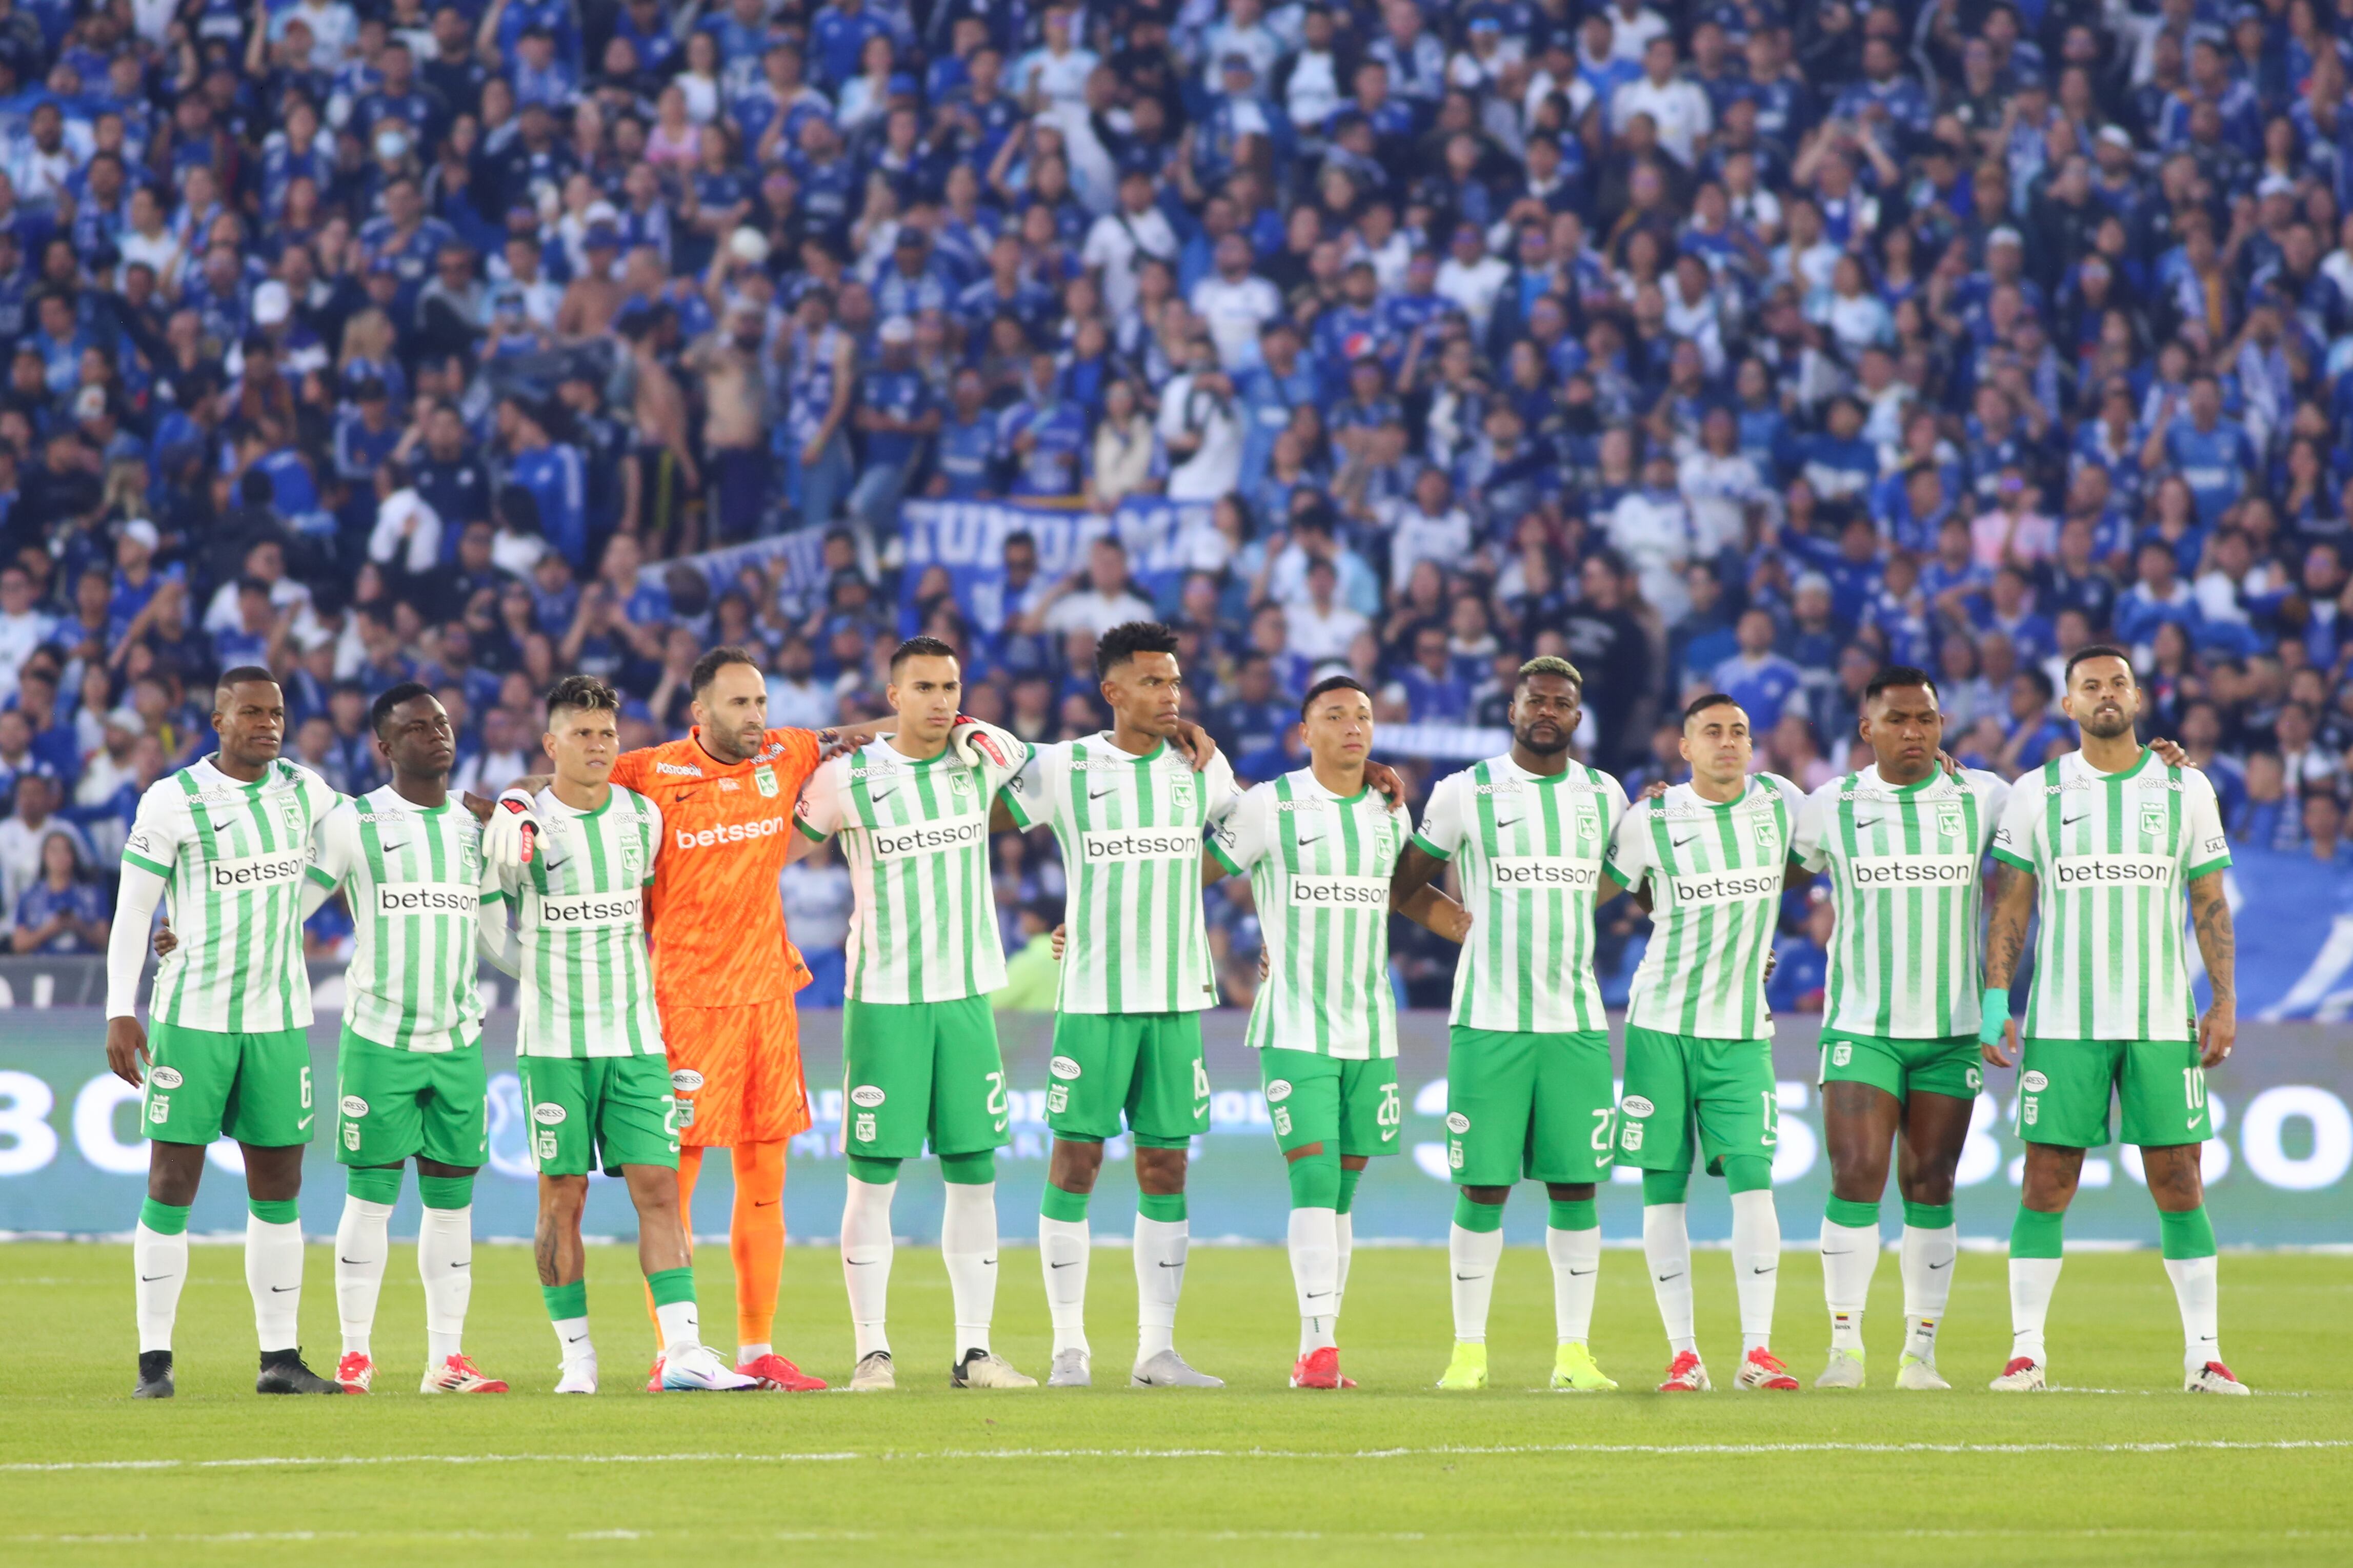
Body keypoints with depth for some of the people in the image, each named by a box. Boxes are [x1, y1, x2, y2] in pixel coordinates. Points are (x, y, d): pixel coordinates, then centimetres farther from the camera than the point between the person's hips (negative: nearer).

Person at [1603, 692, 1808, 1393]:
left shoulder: (1778, 803, 5)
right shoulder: (1650, 821, -2)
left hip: (1743, 1031, 1)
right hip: (1662, 1024, -1)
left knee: (1754, 1181, -10)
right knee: (1664, 1190, -2)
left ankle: (1758, 1350, -9)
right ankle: (1683, 1354, 2)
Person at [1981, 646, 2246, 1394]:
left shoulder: (2186, 789, 7)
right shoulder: (2036, 794, 6)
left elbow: (2210, 904, 9)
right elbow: (2011, 905, 7)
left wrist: (2225, 1001, 1)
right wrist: (1996, 1003, -1)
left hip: (2163, 1021, 1)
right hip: (2063, 1021, 0)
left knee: (2179, 1186, -1)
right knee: (2046, 1186, -3)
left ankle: (2204, 1354, 4)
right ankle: (2026, 1351, 2)